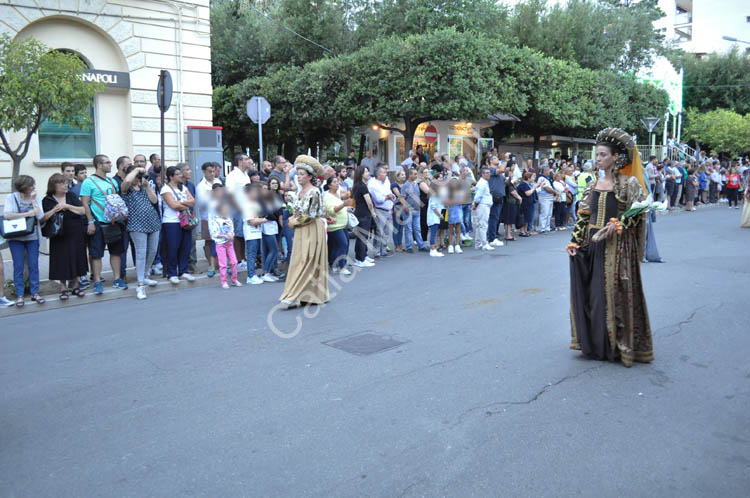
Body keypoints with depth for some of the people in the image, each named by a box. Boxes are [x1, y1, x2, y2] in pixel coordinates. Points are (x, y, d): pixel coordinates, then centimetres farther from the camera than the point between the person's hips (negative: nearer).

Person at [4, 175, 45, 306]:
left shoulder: (36, 197, 2)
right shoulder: (11, 198, -4)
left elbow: (40, 216, -9)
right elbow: (7, 215, -17)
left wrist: (33, 200, -11)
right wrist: (28, 213, -18)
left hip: (32, 236, 2)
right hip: (16, 237, -2)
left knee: (34, 265, 3)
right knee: (18, 266, 0)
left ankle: (35, 293, 12)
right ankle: (19, 295, 7)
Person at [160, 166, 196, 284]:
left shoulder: (183, 187, 16)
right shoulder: (166, 189, -4)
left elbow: (193, 201, 6)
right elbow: (173, 205, -14)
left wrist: (181, 202, -9)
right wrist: (186, 205, -1)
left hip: (185, 221, 6)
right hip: (171, 222, -6)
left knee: (185, 247, 5)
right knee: (172, 248, -3)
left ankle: (183, 271, 15)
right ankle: (172, 274, 6)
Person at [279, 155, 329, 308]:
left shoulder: (314, 192, -13)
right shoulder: (300, 191, 12)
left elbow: (310, 216, -17)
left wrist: (294, 222, -7)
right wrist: (293, 219, 2)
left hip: (312, 231, -9)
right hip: (301, 232, 9)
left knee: (306, 263, -6)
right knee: (299, 261, 9)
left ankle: (295, 296, -7)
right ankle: (308, 295, 16)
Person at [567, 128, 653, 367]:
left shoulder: (630, 183, -5)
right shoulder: (594, 184, 10)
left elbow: (638, 213, -10)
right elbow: (583, 216, 9)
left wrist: (617, 226, -23)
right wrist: (575, 241, 1)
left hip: (617, 247, -5)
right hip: (593, 245, 5)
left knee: (614, 293, -1)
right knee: (589, 291, 7)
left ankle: (617, 344, 13)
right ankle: (594, 341, 21)